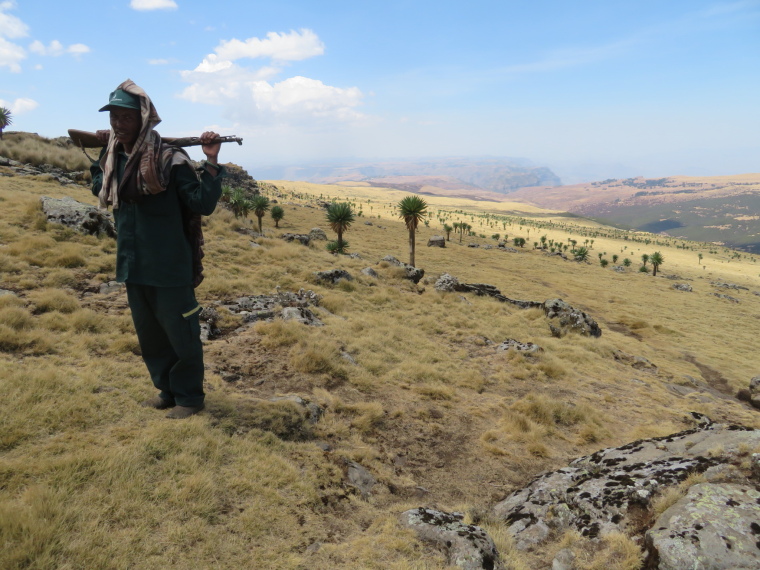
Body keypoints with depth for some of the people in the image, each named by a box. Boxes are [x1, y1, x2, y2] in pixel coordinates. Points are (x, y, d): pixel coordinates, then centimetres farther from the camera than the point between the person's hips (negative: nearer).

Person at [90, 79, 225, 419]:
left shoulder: (169, 159, -16)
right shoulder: (113, 159, 6)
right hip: (132, 265, 8)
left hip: (169, 267, -7)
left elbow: (203, 205, -18)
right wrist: (102, 155, 17)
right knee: (149, 335, 19)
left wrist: (211, 163, -25)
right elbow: (100, 191, 25)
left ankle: (188, 398, 23)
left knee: (180, 334, 5)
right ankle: (167, 391, 36)